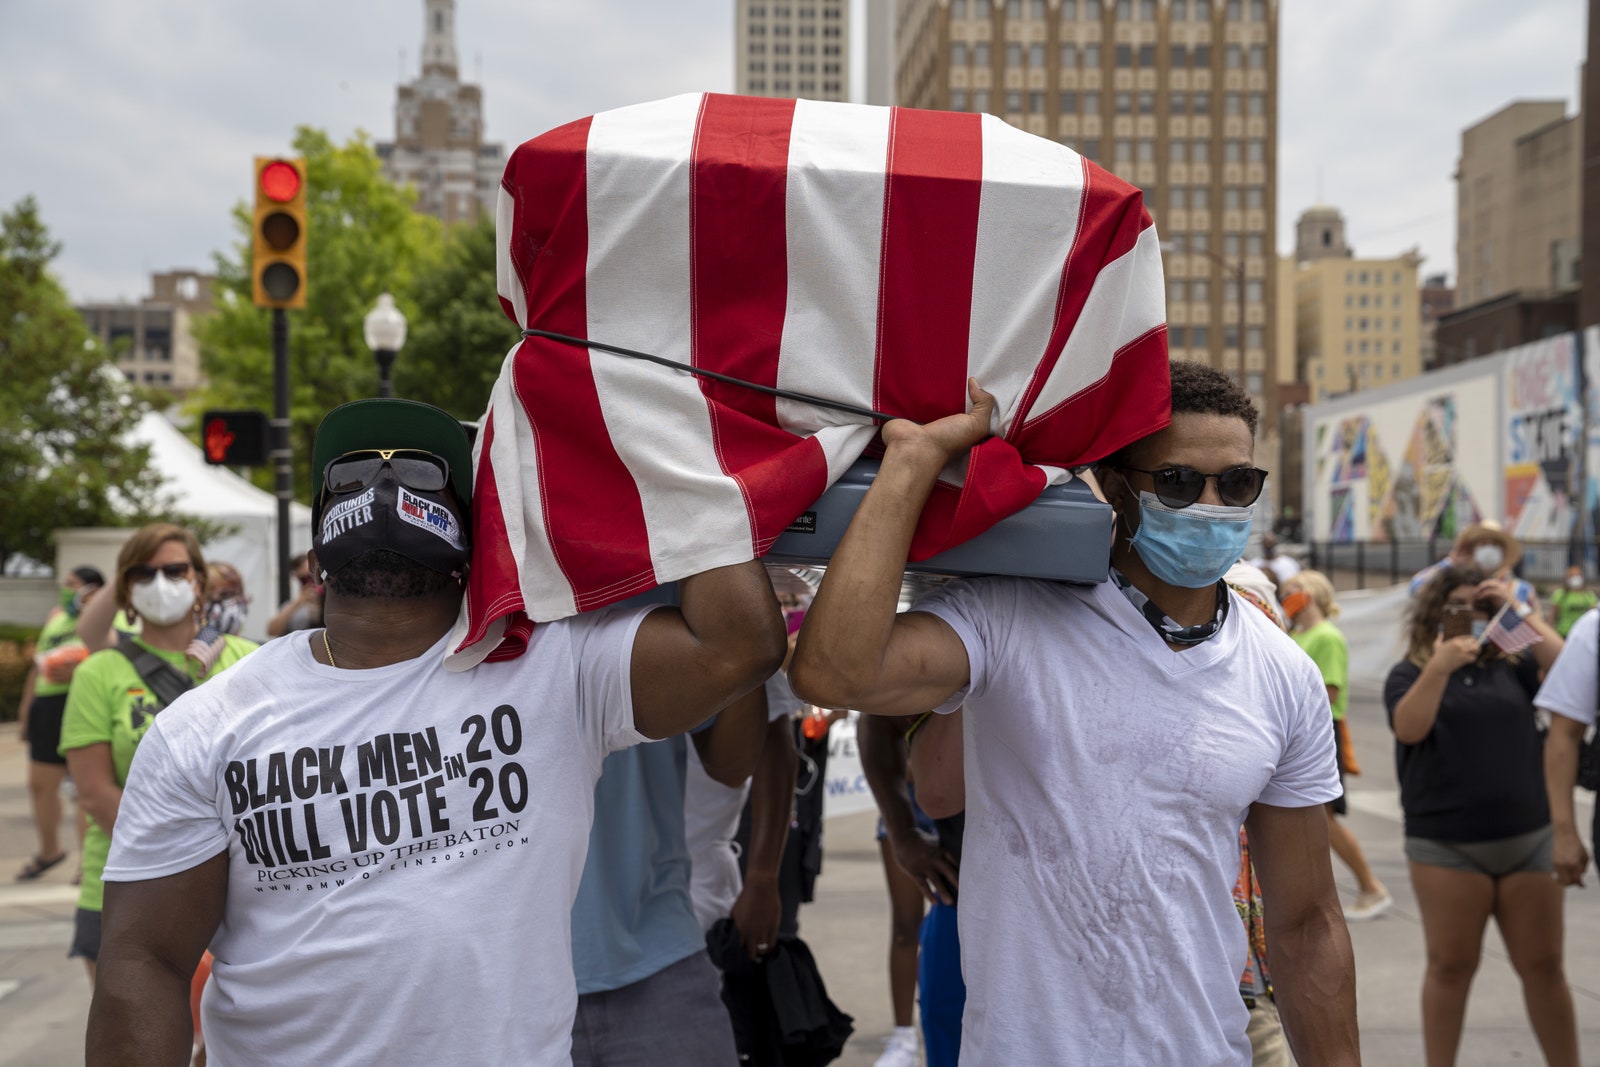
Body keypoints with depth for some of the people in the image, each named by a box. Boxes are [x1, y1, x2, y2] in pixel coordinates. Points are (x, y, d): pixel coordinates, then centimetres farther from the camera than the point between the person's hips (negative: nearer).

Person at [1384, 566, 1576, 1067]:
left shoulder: (1512, 666, 9)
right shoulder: (1411, 673, 2)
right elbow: (1409, 729, -15)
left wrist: (1520, 612, -8)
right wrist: (1438, 668, -28)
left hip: (1528, 839, 2)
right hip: (1446, 846, -2)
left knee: (1543, 965, 6)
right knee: (1450, 967, 4)